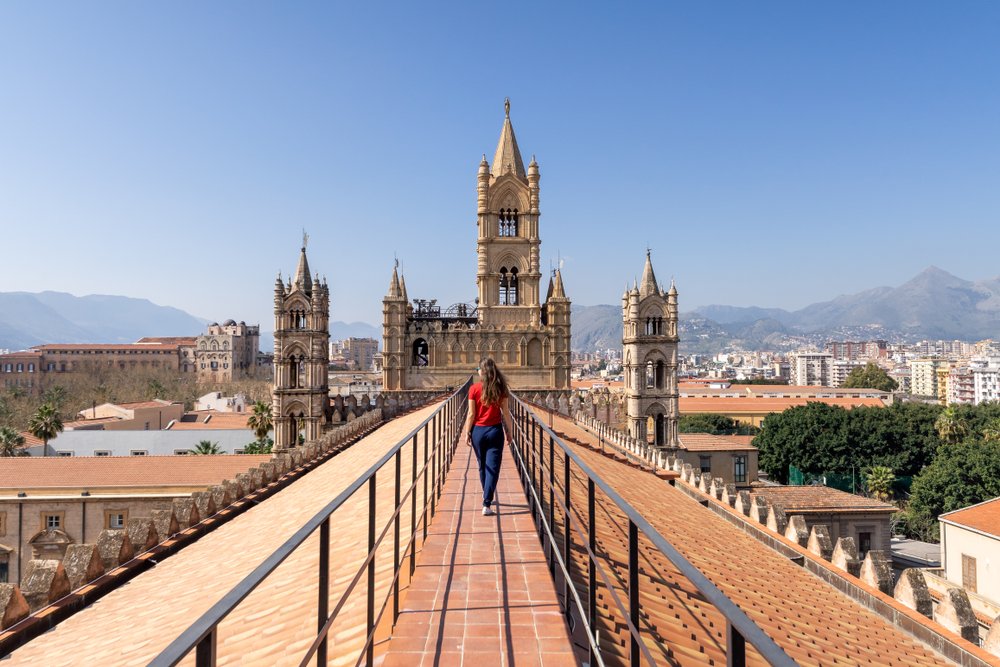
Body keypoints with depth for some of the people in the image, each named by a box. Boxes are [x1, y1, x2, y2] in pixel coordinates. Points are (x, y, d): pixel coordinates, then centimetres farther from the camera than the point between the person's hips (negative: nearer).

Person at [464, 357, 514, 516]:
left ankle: (487, 495, 36)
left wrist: (467, 433, 3)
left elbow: (471, 414, -6)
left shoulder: (474, 389, -7)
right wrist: (509, 431, 9)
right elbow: (505, 412, -1)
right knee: (493, 468, 1)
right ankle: (487, 504, -6)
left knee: (482, 466, 18)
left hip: (478, 431, 1)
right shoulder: (500, 388, -4)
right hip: (495, 431, -1)